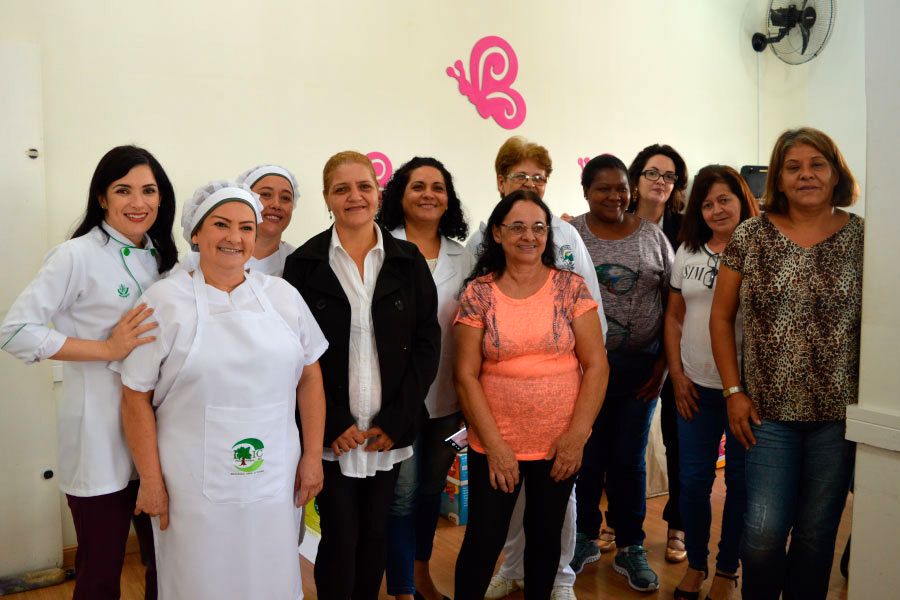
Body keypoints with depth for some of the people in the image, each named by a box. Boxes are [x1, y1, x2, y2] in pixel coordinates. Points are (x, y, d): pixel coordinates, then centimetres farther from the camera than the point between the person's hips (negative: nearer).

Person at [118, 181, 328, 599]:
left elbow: (310, 377, 7)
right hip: (194, 487, -2)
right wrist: (151, 481, -5)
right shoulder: (164, 300, -5)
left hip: (274, 482, 3)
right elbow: (136, 398, -4)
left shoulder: (284, 296, 3)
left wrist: (313, 456, 4)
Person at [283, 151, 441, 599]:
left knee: (375, 534, 13)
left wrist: (395, 421, -7)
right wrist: (334, 424, -10)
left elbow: (427, 343, 0)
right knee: (340, 538, 3)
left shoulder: (408, 261, 3)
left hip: (390, 430, 2)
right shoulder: (304, 263, -1)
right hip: (332, 434, -2)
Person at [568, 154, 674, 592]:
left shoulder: (652, 235, 3)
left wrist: (664, 361, -1)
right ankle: (585, 538, 30)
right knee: (586, 456, 8)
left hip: (640, 365, 1)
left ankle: (630, 548, 27)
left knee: (630, 458, 10)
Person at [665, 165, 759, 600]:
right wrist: (677, 373, 3)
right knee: (693, 479, 9)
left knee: (740, 481, 9)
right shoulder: (688, 252, 7)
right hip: (696, 386, 3)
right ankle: (695, 563, 30)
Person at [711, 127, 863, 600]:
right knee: (763, 533, -1)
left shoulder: (862, 238, 0)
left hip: (838, 414, 1)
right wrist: (734, 392, -1)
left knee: (817, 532, 11)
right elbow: (721, 317, 4)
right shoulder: (750, 236, 0)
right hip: (768, 410, 0)